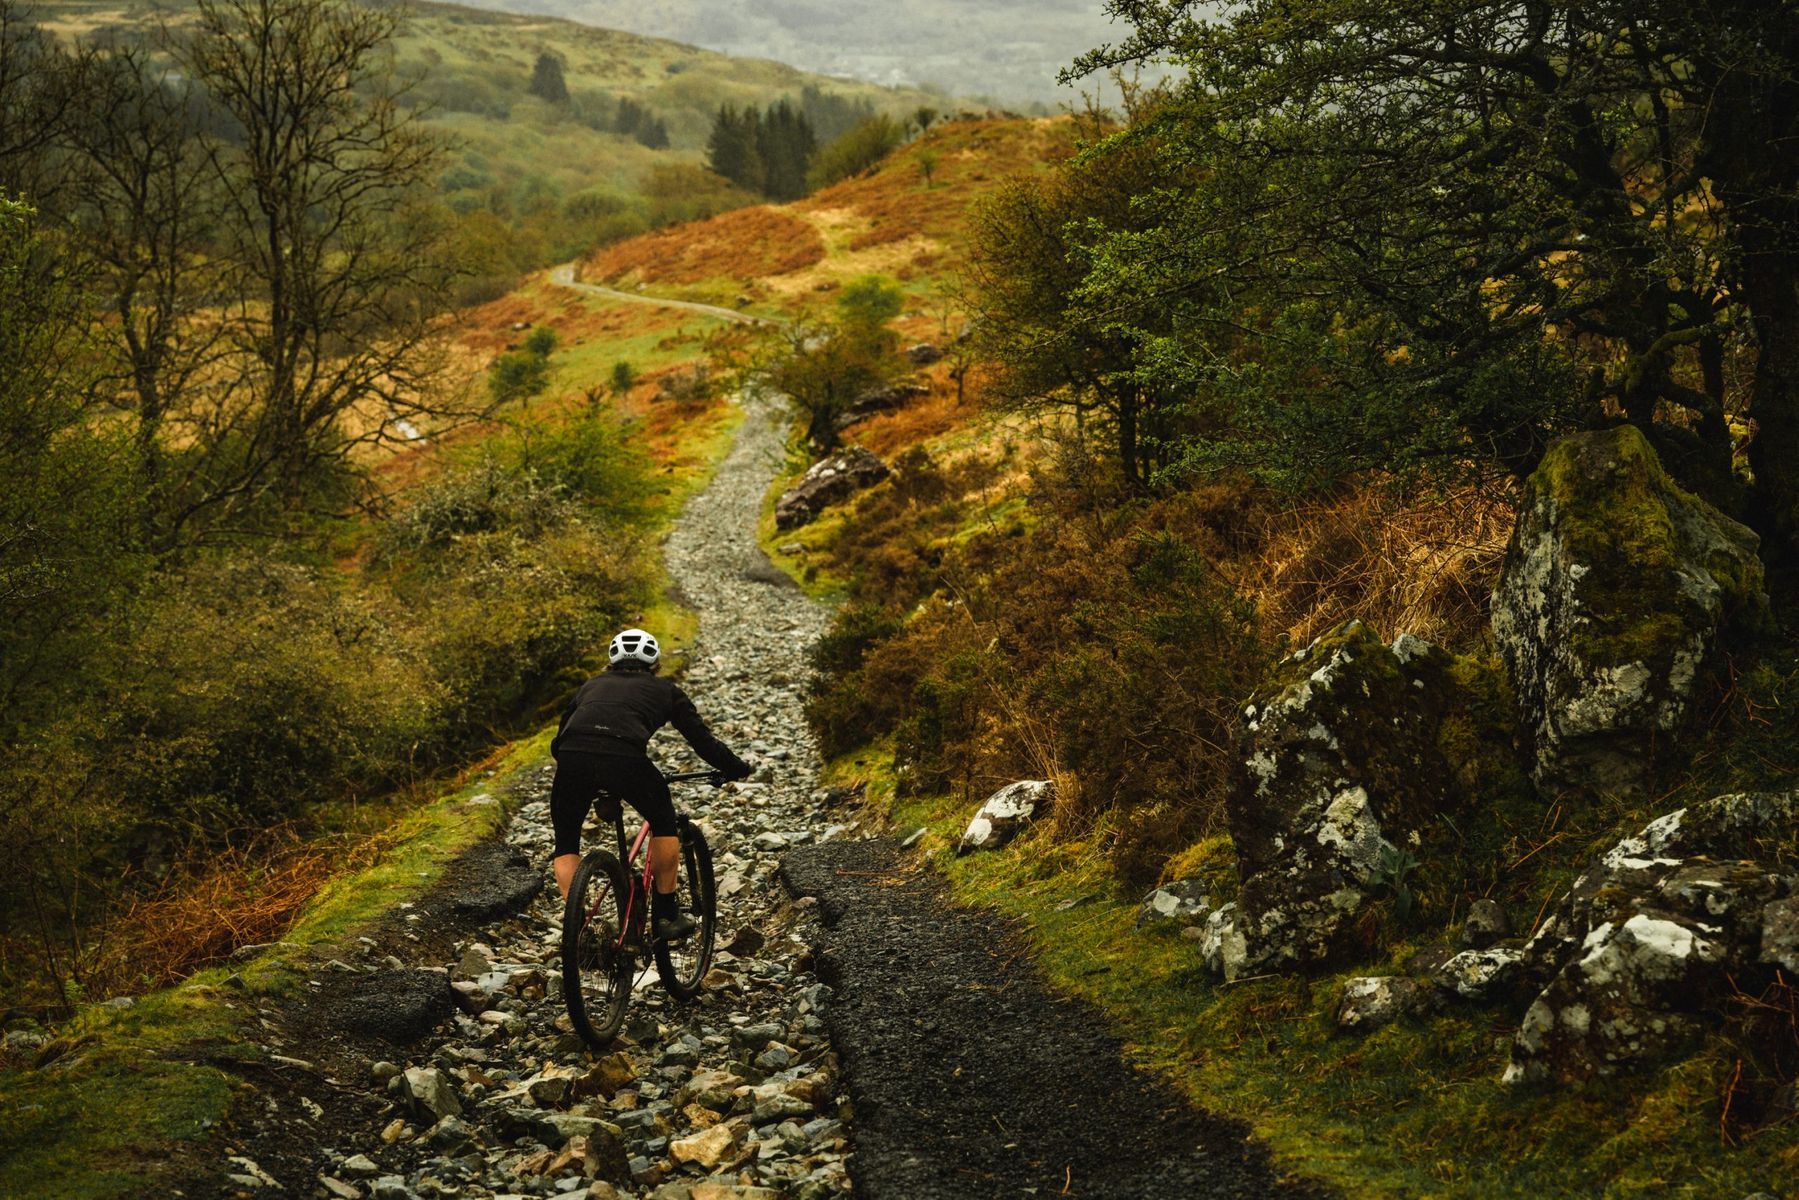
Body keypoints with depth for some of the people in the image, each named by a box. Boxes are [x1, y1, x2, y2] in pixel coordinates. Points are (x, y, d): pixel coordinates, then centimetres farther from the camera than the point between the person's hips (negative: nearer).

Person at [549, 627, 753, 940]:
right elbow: (703, 741, 27)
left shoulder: (593, 685, 36)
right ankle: (666, 914, 29)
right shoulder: (664, 690, 30)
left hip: (572, 758, 2)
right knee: (664, 823, 26)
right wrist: (739, 770, 43)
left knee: (566, 844, 24)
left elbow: (558, 743, 36)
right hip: (624, 758, -2)